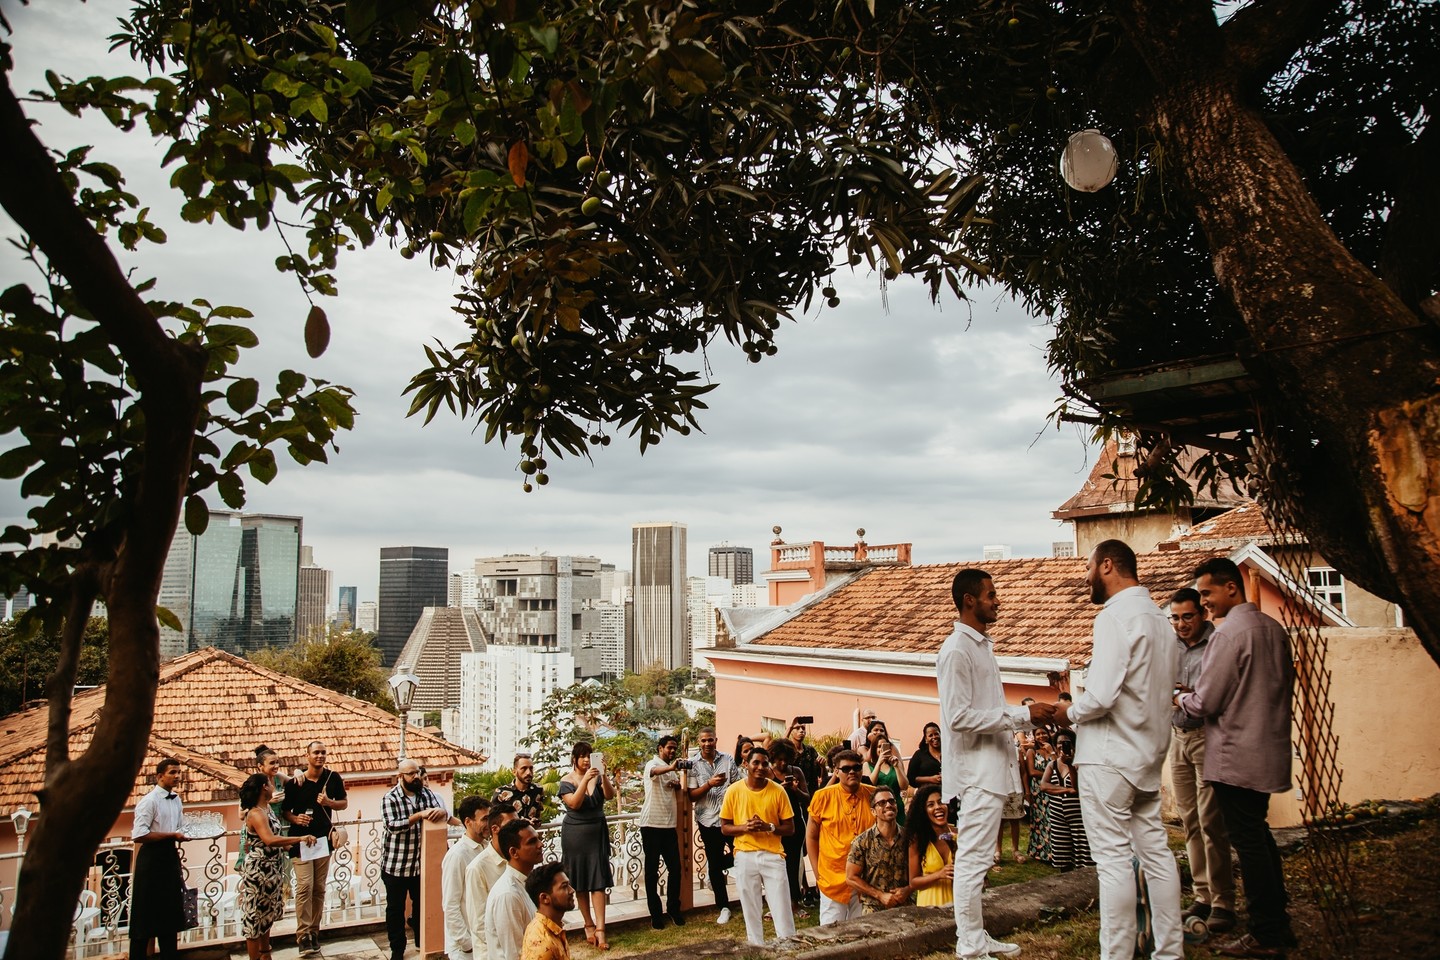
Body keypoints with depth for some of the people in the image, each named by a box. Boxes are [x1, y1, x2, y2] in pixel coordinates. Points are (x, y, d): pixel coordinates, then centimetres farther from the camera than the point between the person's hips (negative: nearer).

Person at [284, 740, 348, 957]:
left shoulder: (333, 778, 0)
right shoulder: (296, 783, -6)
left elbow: (344, 803, 9)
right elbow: (286, 810, 2)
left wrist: (329, 802, -11)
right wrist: (295, 818, -18)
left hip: (324, 839, 3)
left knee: (319, 888, 8)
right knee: (304, 887, -11)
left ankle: (314, 932, 17)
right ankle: (303, 935, -6)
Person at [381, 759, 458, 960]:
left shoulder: (427, 794, 1)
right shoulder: (389, 799, -11)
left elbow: (444, 817, -3)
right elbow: (392, 825, -24)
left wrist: (442, 812, -27)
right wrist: (420, 815, -31)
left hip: (422, 864, 3)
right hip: (395, 865, -3)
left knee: (422, 905, 16)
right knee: (395, 909, 10)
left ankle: (423, 942, 34)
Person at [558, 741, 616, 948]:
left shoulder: (597, 776, 1)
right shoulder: (567, 781, -4)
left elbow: (610, 795, -12)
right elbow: (574, 803, -19)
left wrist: (604, 776, -29)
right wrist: (586, 780, -27)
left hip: (597, 832, 1)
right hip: (575, 834, -1)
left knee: (598, 880, -5)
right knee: (581, 881, 6)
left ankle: (600, 929, -8)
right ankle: (589, 925, 18)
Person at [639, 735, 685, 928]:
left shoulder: (672, 769, 17)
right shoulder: (653, 763, -6)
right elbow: (654, 772, -32)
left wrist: (677, 784, 6)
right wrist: (671, 768, -54)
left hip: (669, 824, 6)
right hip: (651, 824, -6)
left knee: (675, 868, 6)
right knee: (652, 870, 1)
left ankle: (674, 909, 19)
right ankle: (655, 914, 7)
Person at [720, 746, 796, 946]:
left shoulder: (778, 791, -3)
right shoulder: (734, 791, -2)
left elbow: (790, 828, 1)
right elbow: (724, 828, 3)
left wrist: (769, 827, -17)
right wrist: (744, 827, -16)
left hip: (772, 855, -1)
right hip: (745, 856, 1)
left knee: (782, 910, 0)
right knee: (751, 911, 10)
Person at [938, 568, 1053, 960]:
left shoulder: (981, 645, 15)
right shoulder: (957, 650, -16)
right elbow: (960, 716, -22)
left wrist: (1028, 716, 10)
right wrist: (1023, 715, -20)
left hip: (992, 767, 10)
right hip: (976, 769, -10)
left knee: (976, 858, 16)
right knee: (973, 859, -4)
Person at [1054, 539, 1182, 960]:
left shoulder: (1115, 617, -16)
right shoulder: (1157, 617, 12)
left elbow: (1101, 696, -23)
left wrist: (1070, 711, -5)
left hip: (1111, 755, -9)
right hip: (1149, 753, 9)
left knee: (1113, 859, -3)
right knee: (1155, 851, 14)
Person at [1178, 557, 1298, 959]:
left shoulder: (1229, 634, -18)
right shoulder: (1274, 629, 8)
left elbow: (1206, 703, -16)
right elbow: (1285, 685, 18)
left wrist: (1179, 699, 4)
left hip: (1236, 756, -9)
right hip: (1269, 752, 9)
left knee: (1248, 842, 0)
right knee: (1259, 836, 18)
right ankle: (1278, 922, 26)